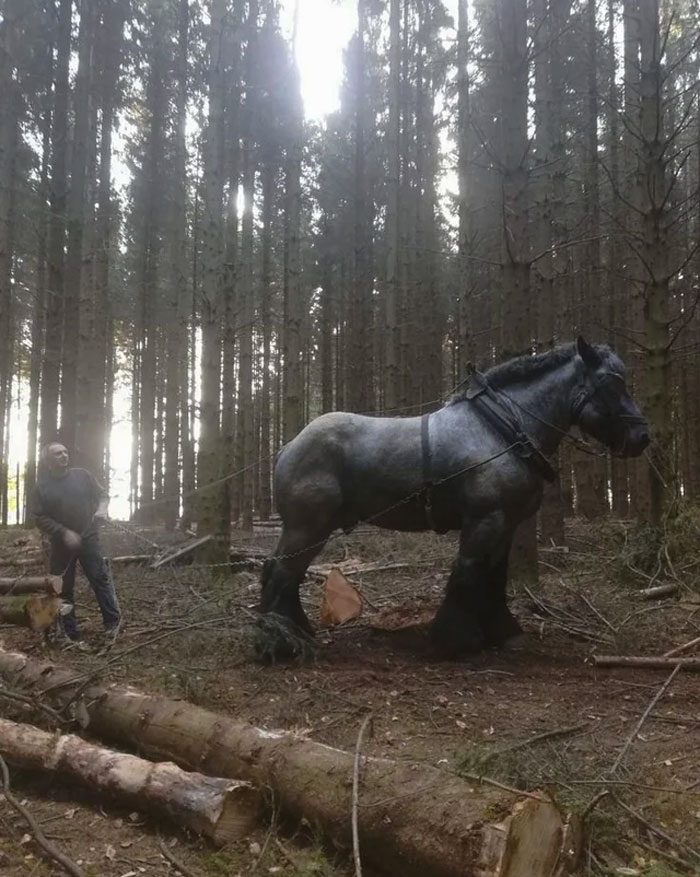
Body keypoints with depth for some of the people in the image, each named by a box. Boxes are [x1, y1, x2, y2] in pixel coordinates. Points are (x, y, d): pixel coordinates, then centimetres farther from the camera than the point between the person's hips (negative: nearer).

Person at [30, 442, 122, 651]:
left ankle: (112, 622, 4)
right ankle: (71, 635, 16)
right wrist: (64, 533, -17)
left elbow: (102, 494, 10)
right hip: (61, 544, 0)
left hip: (88, 538, 0)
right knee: (63, 589, 5)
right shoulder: (41, 487, -2)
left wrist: (102, 508, -13)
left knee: (101, 578, -8)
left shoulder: (82, 475, 3)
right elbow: (39, 517, -6)